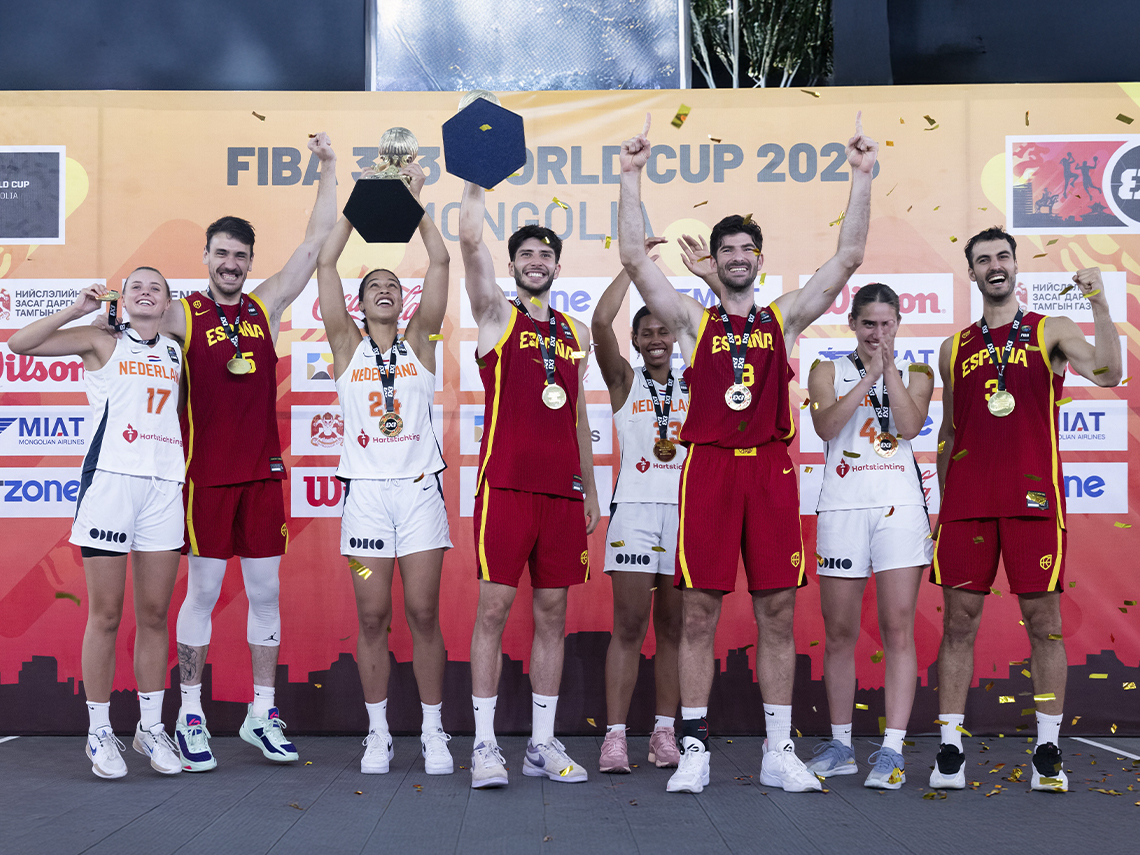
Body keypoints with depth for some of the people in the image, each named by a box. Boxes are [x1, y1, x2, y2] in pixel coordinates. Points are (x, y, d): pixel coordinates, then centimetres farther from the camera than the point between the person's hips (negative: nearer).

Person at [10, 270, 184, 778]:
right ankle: (99, 732, 7)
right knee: (106, 614, -2)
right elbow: (19, 344, -2)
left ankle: (151, 727, 15)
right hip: (110, 479, -4)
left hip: (164, 484, 4)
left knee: (154, 615, 6)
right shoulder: (103, 341, 7)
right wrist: (78, 309, -8)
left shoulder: (176, 351, 18)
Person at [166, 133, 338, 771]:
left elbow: (317, 243, 9)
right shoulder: (181, 316, -1)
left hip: (264, 471, 4)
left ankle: (262, 715, 16)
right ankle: (192, 718, 11)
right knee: (203, 591, 1)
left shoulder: (267, 307, 8)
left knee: (266, 590, 7)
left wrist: (329, 169, 8)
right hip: (206, 474, -4)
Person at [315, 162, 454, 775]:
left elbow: (440, 264, 3)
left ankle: (432, 733, 8)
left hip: (419, 487, 0)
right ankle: (378, 733, 12)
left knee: (423, 612, -1)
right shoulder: (347, 345, 10)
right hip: (365, 489, 0)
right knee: (372, 616, 1)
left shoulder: (419, 342, 11)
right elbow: (325, 265, 3)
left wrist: (415, 201, 2)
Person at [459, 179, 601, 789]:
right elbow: (471, 241, -9)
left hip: (562, 490, 5)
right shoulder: (497, 315, 5)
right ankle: (484, 744, 2)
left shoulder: (575, 333, 18)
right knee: (494, 608, -4)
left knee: (552, 613, 7)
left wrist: (590, 488, 18)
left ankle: (542, 745, 14)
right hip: (505, 485, -4)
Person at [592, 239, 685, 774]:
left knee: (674, 626, 6)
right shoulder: (625, 382, 7)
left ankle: (665, 732, 12)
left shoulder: (694, 387, 14)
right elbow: (601, 322, -7)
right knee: (629, 625, -6)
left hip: (686, 510, 3)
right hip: (636, 508, -3)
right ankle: (615, 735, -4)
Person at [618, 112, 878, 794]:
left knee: (778, 612, 3)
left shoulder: (785, 318, 13)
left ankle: (779, 751, 12)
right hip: (708, 467, -1)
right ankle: (695, 749, 7)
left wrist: (864, 178, 1)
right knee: (699, 612, -1)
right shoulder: (693, 320, 10)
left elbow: (849, 257, 7)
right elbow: (635, 258, 2)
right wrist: (633, 177, -2)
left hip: (771, 469, 1)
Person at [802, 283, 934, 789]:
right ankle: (840, 746, 18)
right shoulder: (828, 372, 11)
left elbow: (908, 426, -6)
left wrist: (890, 369, -6)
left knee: (898, 628, -6)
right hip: (842, 505, 1)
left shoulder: (915, 374, 12)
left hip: (899, 505, 0)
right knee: (839, 632, 5)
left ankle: (891, 750, -4)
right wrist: (868, 374, -10)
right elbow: (826, 425, -8)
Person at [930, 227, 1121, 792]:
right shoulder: (954, 349, 16)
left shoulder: (1050, 332, 8)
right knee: (958, 621, 1)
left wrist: (1099, 305, -17)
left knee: (1043, 621, 1)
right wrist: (942, 501, 14)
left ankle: (1048, 751, 9)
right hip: (967, 501, 2)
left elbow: (1107, 374, -10)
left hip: (1032, 499, -2)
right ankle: (949, 751, 6)